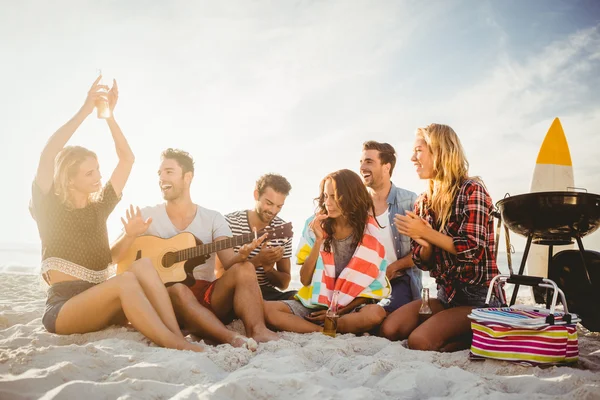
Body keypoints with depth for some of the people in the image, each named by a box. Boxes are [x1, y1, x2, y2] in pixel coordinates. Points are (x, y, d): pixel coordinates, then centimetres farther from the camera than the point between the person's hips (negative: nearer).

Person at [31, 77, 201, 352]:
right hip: (63, 308, -5)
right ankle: (174, 346, -41)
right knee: (126, 281, -32)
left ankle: (178, 339, -36)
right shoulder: (50, 207, 1)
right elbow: (48, 155, -15)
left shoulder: (99, 205, 15)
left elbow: (127, 158, 13)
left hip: (97, 305, 6)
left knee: (142, 265, -23)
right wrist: (85, 110, -14)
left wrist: (109, 115, 7)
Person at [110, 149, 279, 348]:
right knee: (177, 290, -37)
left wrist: (241, 254, -30)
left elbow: (229, 262, -6)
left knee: (244, 269, -25)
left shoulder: (213, 219, 6)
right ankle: (232, 339, -49)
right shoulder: (147, 216, 5)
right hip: (165, 298, -1)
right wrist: (130, 236, -20)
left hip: (210, 299, 2)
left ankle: (258, 331, -43)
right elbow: (113, 257, 2)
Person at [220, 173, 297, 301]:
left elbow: (284, 283, 8)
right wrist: (257, 261, -22)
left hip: (267, 293, 4)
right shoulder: (229, 223, -5)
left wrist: (268, 268, -15)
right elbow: (219, 274, -10)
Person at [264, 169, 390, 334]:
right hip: (313, 306, 2)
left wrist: (340, 311, -11)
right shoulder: (315, 225, -2)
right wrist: (318, 240, -14)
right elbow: (305, 280, -3)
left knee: (375, 313, -35)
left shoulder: (369, 232, -4)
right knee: (267, 309, -24)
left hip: (350, 309, -2)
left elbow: (374, 286, -2)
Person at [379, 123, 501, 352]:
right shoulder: (424, 202, 8)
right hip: (446, 294, 7)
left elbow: (473, 250, -19)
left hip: (478, 297, -7)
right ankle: (458, 335, 5)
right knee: (389, 330, -12)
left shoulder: (471, 190, -11)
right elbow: (423, 263, 9)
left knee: (420, 341, -24)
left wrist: (426, 233, -21)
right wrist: (425, 244, -14)